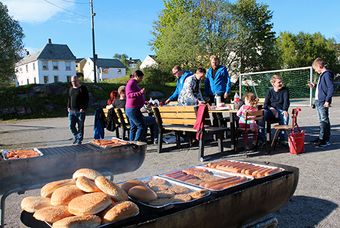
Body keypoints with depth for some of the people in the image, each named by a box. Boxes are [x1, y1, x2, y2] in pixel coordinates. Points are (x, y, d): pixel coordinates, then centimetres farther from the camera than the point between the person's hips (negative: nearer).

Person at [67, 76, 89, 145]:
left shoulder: (83, 88, -3)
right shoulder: (71, 89, 15)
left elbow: (86, 99, -7)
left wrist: (84, 108, -15)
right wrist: (68, 107, 11)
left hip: (80, 111, -5)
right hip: (71, 111, 5)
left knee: (80, 126, 1)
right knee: (71, 125, 4)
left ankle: (79, 140, 12)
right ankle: (76, 136, 27)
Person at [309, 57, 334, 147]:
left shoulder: (327, 74, -13)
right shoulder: (322, 75, 16)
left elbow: (331, 88, -19)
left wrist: (327, 100, -21)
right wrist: (314, 85, 16)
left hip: (323, 102, -10)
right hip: (318, 101, 10)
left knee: (324, 121, -5)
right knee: (322, 121, 15)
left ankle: (325, 140, 0)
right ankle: (321, 137, 24)